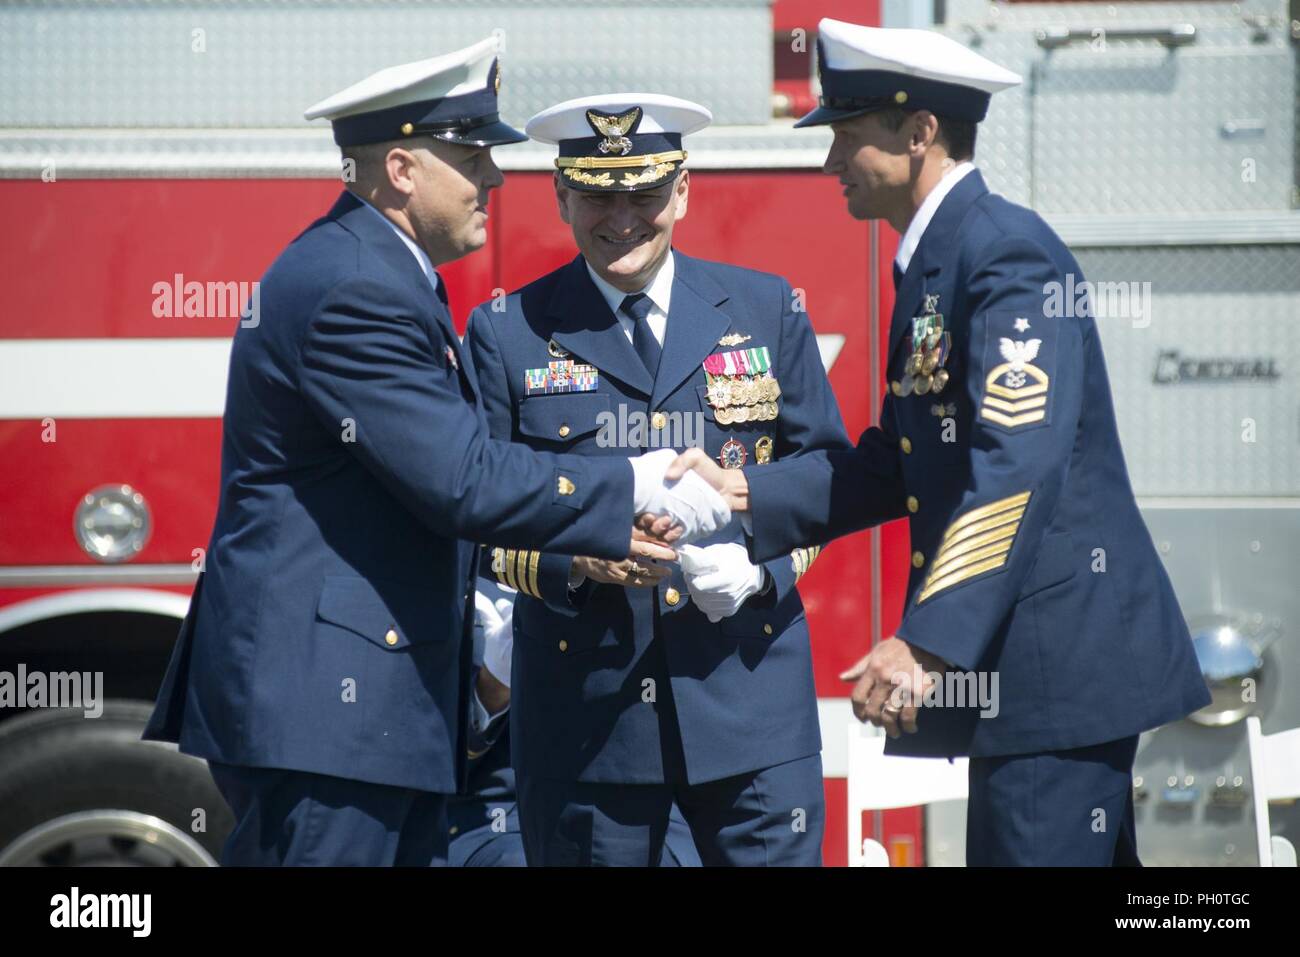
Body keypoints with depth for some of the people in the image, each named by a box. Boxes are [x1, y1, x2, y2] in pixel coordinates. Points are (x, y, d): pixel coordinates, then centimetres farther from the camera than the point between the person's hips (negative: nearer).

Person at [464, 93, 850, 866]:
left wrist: (761, 563, -8)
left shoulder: (768, 310, 10)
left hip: (746, 681, 1)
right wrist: (577, 560, -15)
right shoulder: (508, 333, 5)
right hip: (585, 707, -1)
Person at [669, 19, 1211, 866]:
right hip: (1018, 663, 10)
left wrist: (928, 642, -30)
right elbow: (904, 461, 19)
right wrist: (747, 495, 10)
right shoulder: (935, 259, 17)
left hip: (1063, 638, -10)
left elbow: (1018, 465, -25)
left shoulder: (1008, 251, -15)